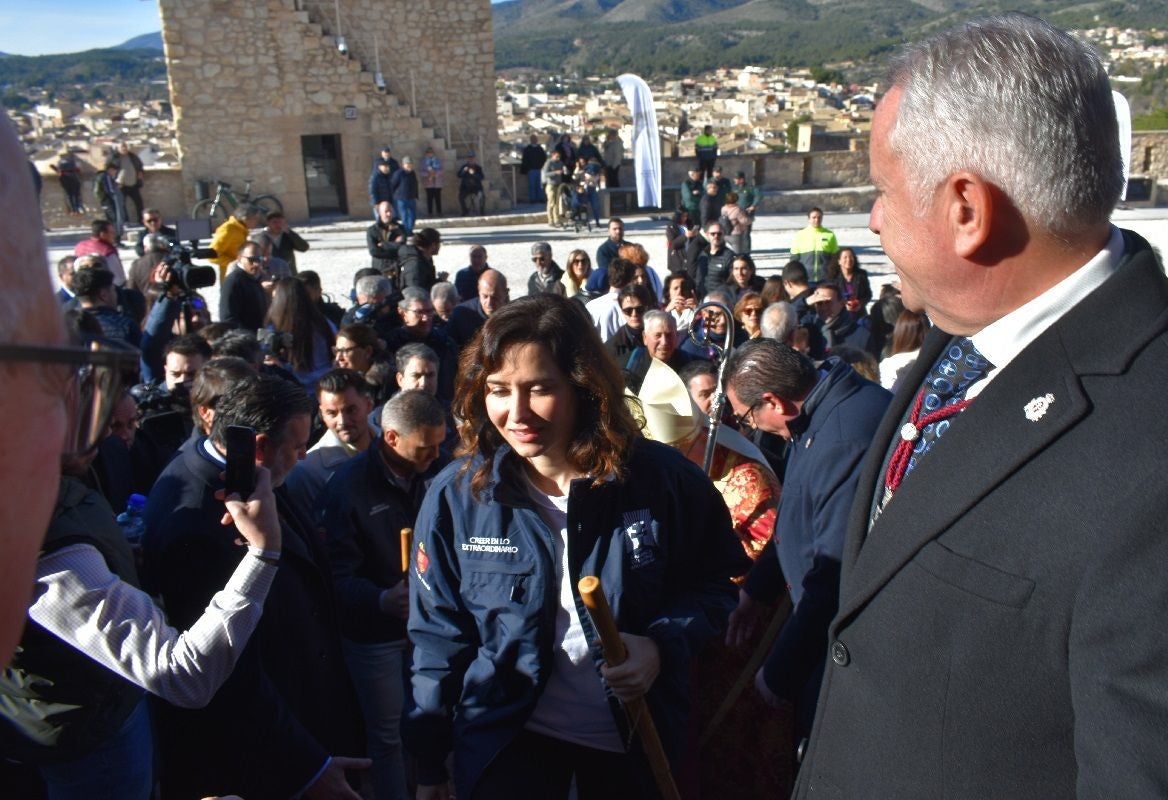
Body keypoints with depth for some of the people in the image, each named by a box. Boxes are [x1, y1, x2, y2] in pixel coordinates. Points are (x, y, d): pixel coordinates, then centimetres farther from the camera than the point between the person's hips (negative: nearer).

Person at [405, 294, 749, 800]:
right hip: (506, 734, -1)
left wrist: (664, 645, -22)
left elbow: (716, 583, -3)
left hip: (634, 736, 2)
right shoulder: (455, 495, -13)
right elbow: (438, 635, -4)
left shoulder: (664, 480, -16)